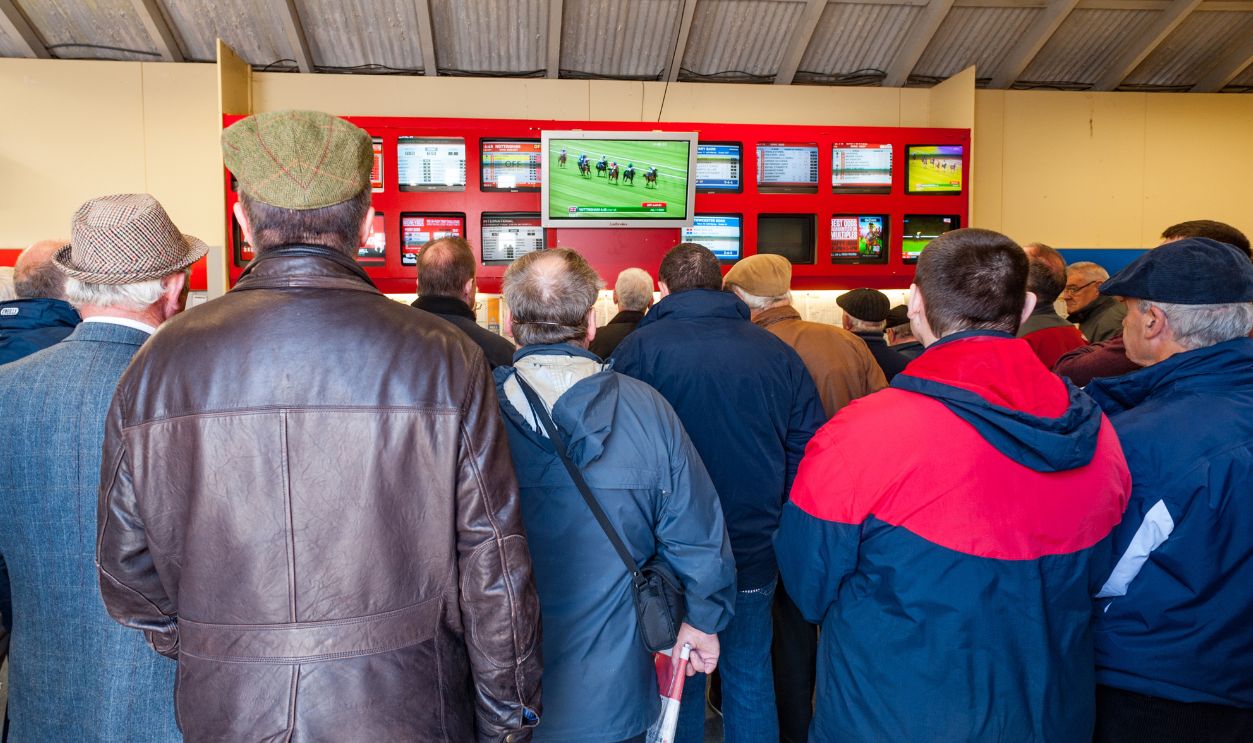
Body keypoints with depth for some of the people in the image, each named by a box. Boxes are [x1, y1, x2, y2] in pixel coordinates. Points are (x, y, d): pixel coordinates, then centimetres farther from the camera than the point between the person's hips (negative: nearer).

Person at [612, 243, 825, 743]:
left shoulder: (639, 348, -9)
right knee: (750, 675, 18)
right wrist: (776, 524, 12)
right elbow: (807, 451, 2)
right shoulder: (777, 352, 0)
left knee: (676, 680, 15)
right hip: (754, 552, 2)